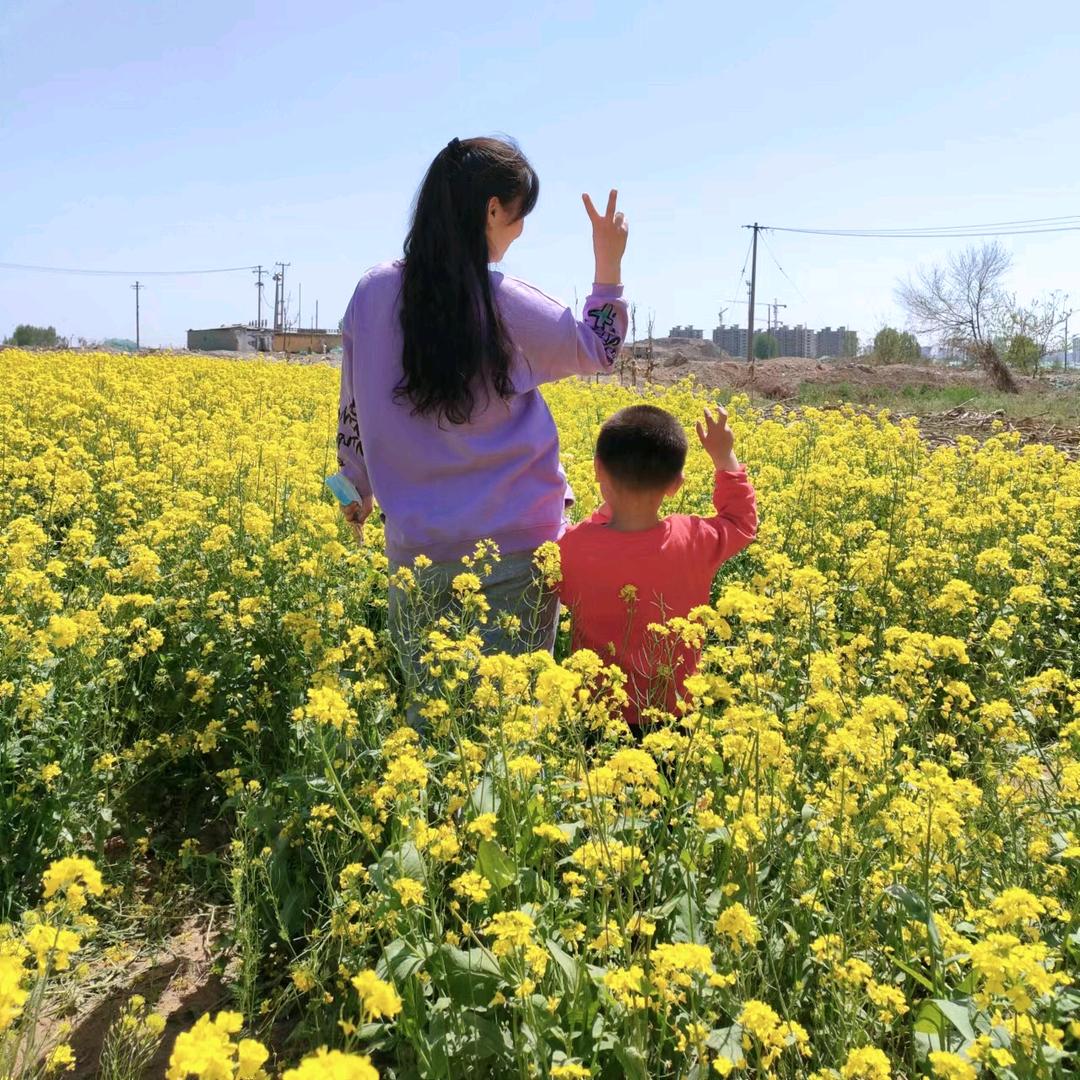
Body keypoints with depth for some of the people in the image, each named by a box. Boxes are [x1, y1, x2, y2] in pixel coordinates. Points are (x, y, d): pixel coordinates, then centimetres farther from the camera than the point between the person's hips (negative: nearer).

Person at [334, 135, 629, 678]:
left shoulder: (372, 292, -1)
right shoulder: (508, 304, -11)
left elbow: (353, 411, 10)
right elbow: (597, 351, 7)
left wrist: (358, 491, 24)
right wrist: (609, 264, 12)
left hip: (416, 546, 3)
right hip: (515, 547, -3)